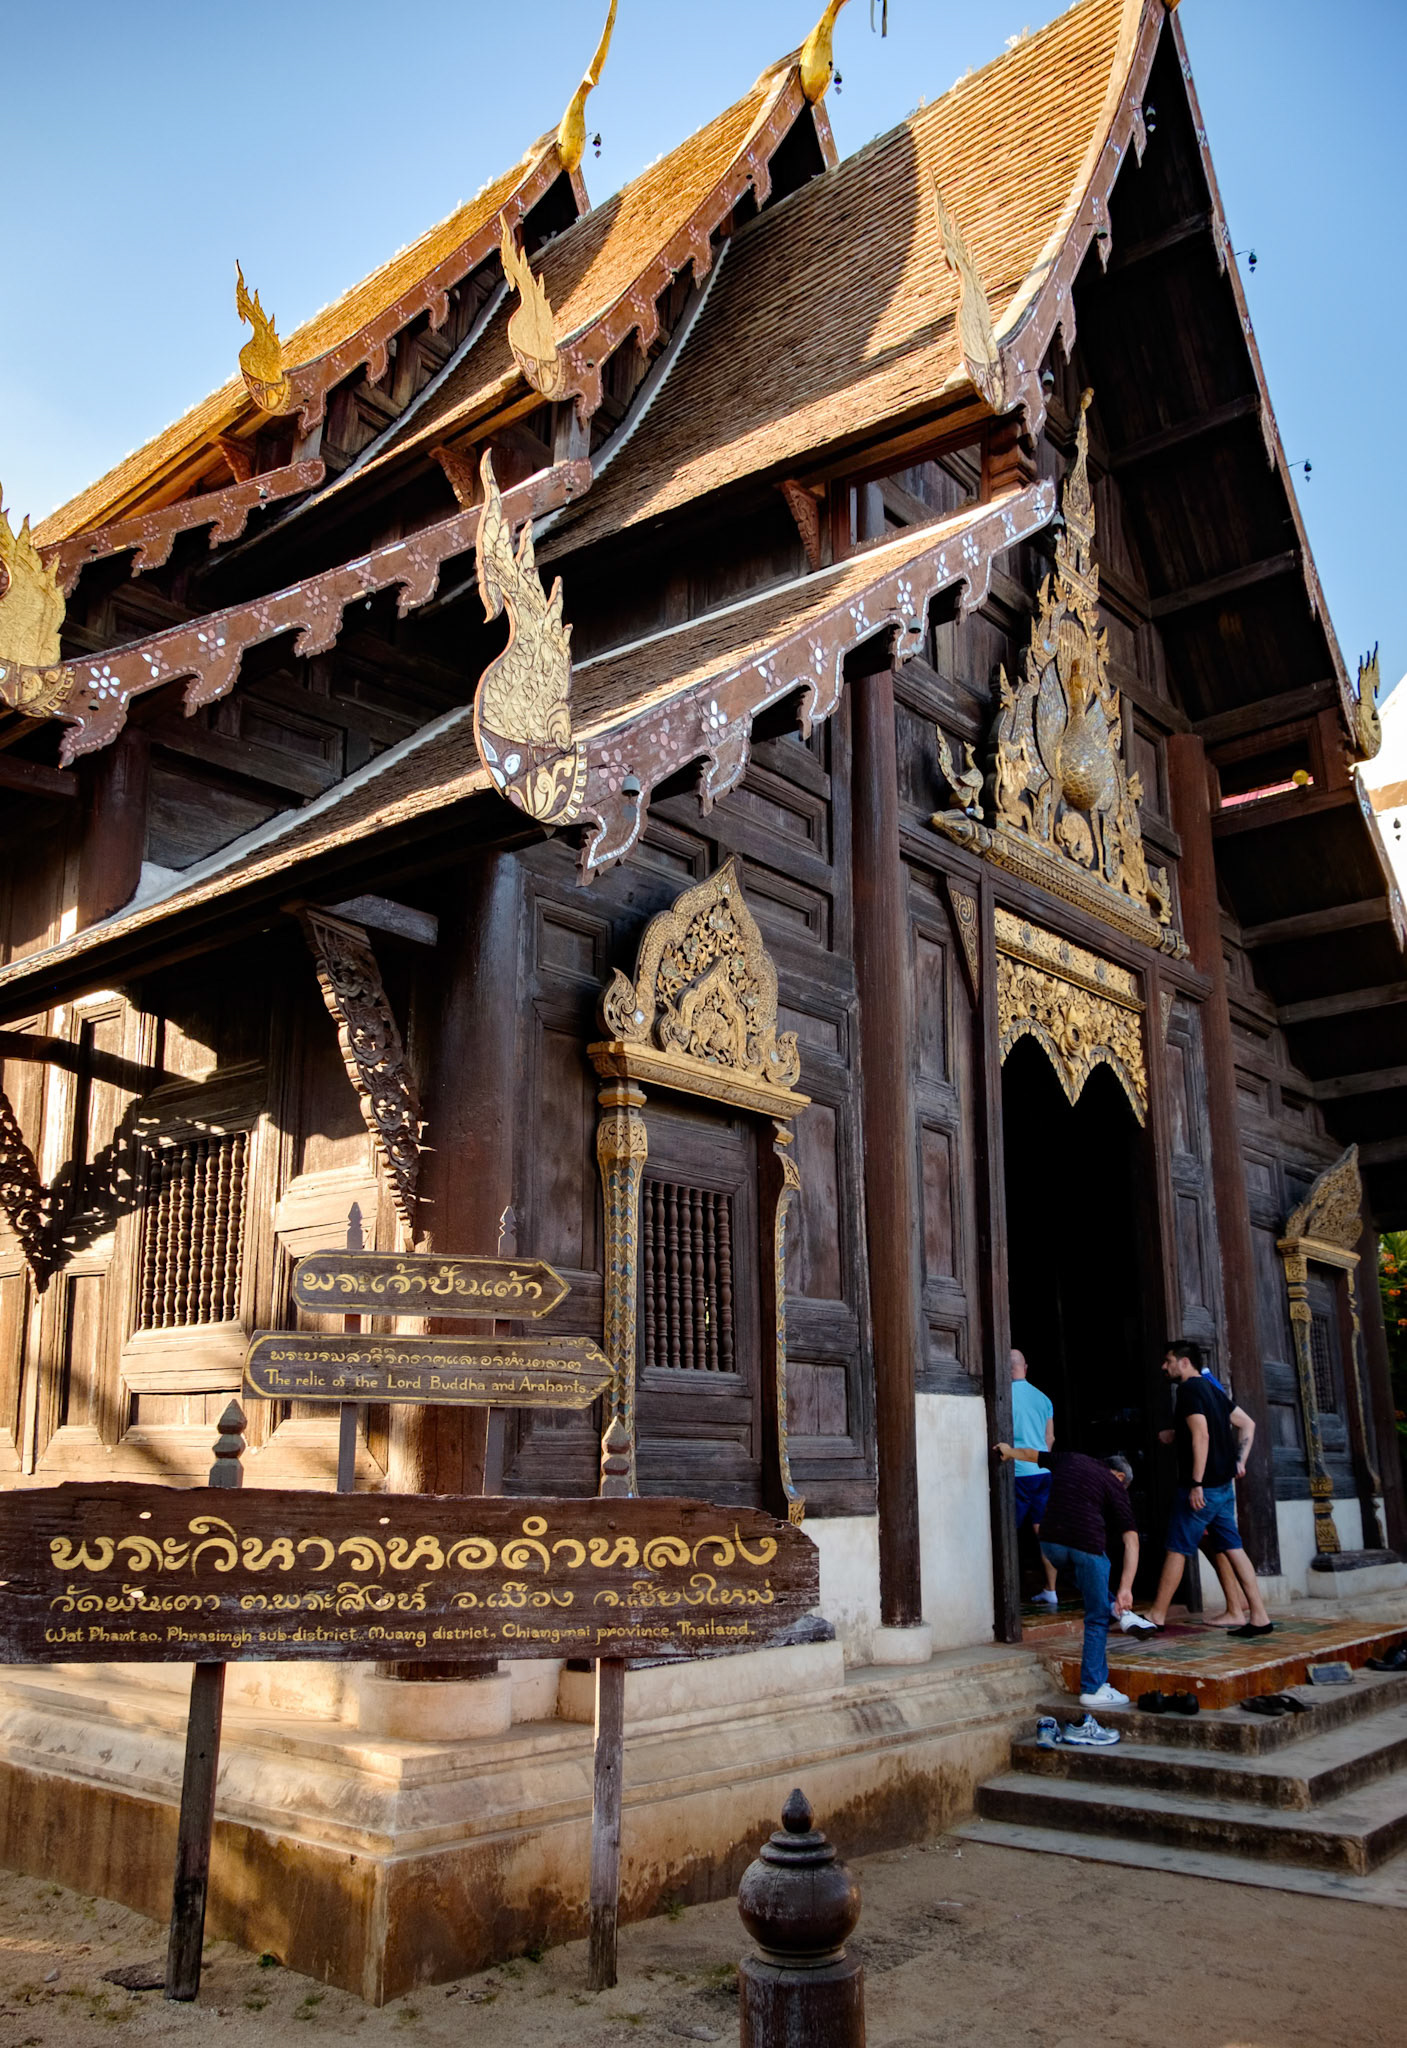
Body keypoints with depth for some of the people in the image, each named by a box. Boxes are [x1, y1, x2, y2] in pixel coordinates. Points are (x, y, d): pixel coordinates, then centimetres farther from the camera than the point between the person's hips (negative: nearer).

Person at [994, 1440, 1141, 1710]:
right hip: (1088, 1543, -4)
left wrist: (1009, 1451, 60)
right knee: (1097, 1618, 9)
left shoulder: (1069, 1460, 22)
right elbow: (1131, 1539, 1)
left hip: (1051, 1542, 4)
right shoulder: (1115, 1485, 12)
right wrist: (1126, 1587, -4)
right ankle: (1093, 1688, 10)